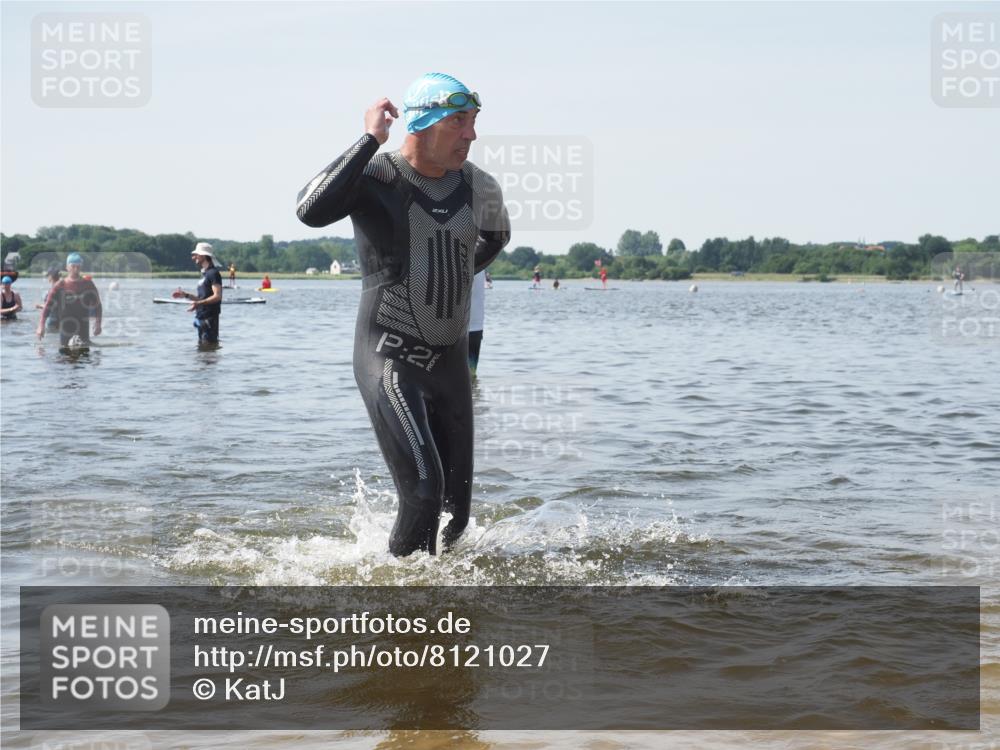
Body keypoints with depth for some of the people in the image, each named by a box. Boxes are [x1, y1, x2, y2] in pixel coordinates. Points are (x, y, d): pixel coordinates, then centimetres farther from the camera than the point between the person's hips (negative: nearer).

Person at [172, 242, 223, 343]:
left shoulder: (213, 273, -12)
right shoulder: (204, 274, 18)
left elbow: (217, 296, -20)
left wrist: (199, 303, -29)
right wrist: (186, 295, 14)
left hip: (209, 318, -10)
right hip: (201, 318, 10)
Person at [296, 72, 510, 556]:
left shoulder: (478, 186, 4)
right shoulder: (375, 176, -12)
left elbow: (496, 235, 28)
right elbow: (311, 211, -34)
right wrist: (370, 141, -28)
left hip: (451, 361, 6)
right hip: (390, 360, -6)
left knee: (456, 509, 8)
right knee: (424, 490, -20)